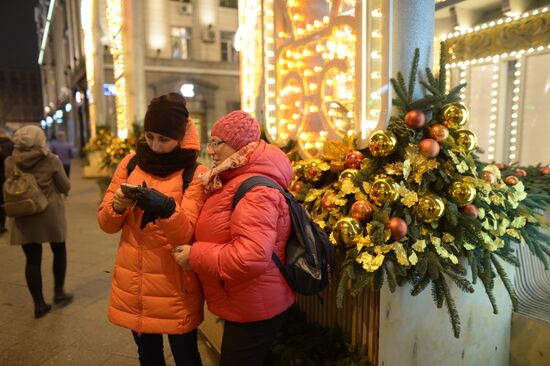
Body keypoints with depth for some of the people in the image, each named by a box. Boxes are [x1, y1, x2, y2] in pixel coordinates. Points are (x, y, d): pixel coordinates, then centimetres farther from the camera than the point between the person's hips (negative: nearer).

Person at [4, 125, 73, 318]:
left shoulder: (10, 162, -2)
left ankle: (39, 304, 13)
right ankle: (58, 292, 25)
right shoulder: (51, 161, -11)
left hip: (23, 216, 3)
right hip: (49, 213, -2)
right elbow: (65, 187, -5)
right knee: (59, 251, 18)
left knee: (32, 260, 8)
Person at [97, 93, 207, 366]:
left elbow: (186, 234, -17)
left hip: (174, 285, -4)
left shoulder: (194, 173, -10)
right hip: (132, 282, 4)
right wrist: (117, 206, -18)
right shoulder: (131, 163, 2)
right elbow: (106, 223, 3)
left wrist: (166, 209, -35)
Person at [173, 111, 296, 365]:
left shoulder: (255, 190, -26)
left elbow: (250, 258, -35)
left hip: (254, 309, -9)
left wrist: (196, 256, -23)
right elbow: (220, 231, 18)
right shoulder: (235, 180, 7)